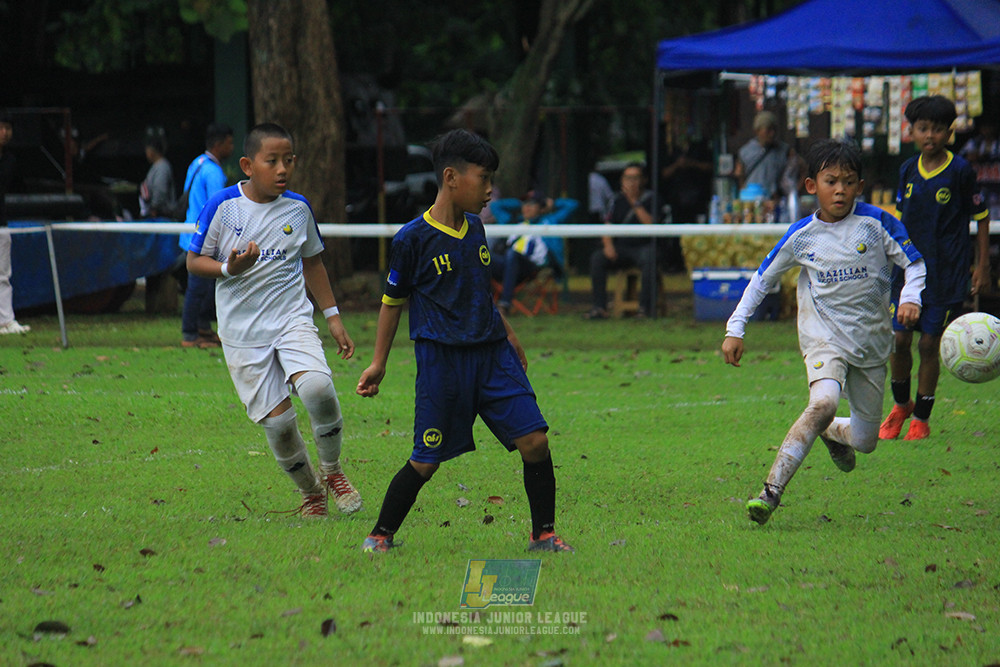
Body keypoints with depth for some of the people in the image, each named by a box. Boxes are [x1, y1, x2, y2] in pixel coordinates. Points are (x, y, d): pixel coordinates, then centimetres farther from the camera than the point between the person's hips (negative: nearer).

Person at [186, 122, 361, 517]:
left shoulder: (298, 208, 4)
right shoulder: (223, 206, -7)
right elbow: (194, 261, 0)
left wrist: (333, 317, 16)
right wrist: (230, 268, -19)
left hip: (292, 320, 1)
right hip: (243, 332, -1)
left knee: (317, 386, -26)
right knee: (277, 421, -5)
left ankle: (332, 471, -3)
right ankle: (310, 492, 19)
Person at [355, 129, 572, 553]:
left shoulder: (474, 228, 10)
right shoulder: (413, 239, -8)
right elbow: (393, 300, 3)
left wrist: (507, 334, 28)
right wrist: (378, 363, 5)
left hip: (492, 353, 5)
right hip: (441, 359, -5)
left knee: (534, 440, -6)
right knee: (426, 460, -3)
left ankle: (543, 534, 7)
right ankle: (382, 535, 16)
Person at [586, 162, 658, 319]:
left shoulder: (649, 198, 0)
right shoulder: (618, 200, 11)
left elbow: (651, 224, -14)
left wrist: (635, 203, -16)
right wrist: (608, 245, -10)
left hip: (644, 246, -4)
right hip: (622, 248, 4)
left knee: (649, 258, -38)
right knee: (597, 258, -22)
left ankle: (646, 307, -31)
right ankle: (598, 307, -23)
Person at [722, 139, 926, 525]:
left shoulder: (876, 224, -6)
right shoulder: (801, 236, -3)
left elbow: (914, 263, 0)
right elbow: (763, 279, 7)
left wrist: (910, 297, -20)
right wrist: (735, 328, 3)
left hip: (871, 341, 2)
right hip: (824, 337, -2)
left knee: (865, 442, 7)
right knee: (824, 402, -32)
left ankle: (831, 433, 46)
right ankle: (771, 490, -37)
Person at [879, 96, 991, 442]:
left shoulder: (960, 171, -8)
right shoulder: (908, 170, 5)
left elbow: (981, 216, 0)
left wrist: (983, 266, -1)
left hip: (947, 272, -4)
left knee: (930, 343, -2)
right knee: (899, 338, -1)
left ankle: (921, 419, 11)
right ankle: (900, 405, 23)